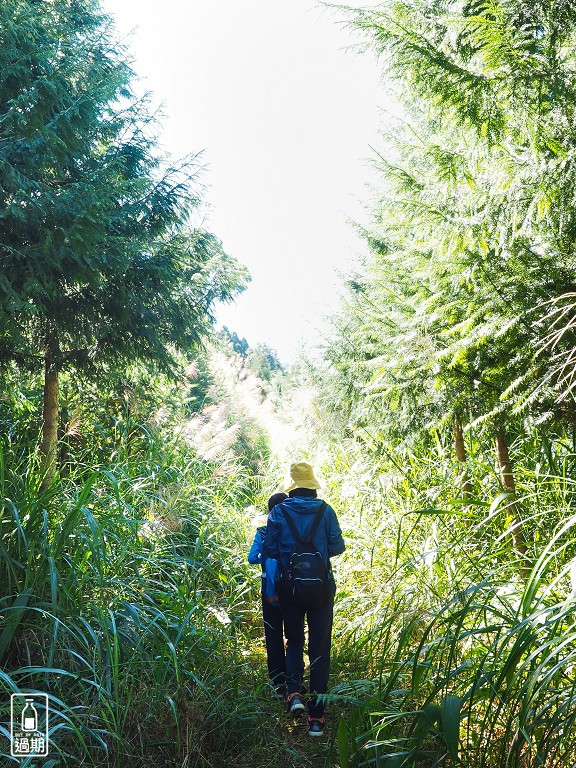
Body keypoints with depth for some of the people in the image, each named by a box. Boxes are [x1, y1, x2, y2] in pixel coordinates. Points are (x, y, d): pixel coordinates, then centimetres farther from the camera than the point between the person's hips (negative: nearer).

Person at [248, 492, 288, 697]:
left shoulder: (263, 532, -5)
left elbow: (252, 558, -11)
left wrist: (266, 558, 5)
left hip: (270, 594, 0)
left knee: (274, 638, 9)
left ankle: (278, 683, 11)